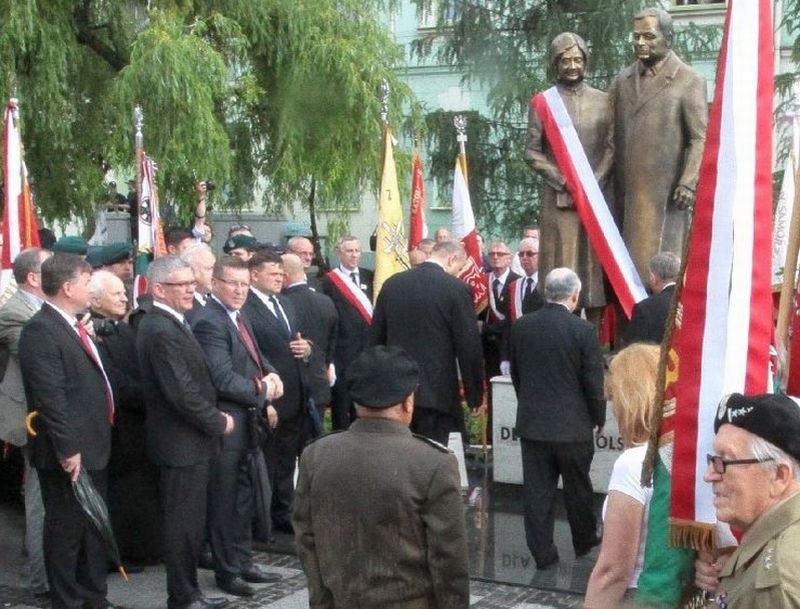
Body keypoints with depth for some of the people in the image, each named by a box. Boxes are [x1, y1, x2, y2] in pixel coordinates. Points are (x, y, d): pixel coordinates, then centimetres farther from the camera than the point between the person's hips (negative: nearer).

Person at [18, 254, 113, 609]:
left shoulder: (74, 325, 12)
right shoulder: (40, 330, -18)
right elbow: (50, 397, -23)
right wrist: (67, 450, -23)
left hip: (92, 449, 10)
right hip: (68, 455, -10)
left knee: (94, 526, 19)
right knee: (66, 530, 4)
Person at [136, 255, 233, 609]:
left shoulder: (168, 323, 11)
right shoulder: (161, 331, -22)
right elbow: (183, 394, -25)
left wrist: (213, 418, 8)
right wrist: (218, 422, -12)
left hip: (186, 440, 10)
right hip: (182, 443, -10)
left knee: (189, 520, 17)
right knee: (184, 522, 0)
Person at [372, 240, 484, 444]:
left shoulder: (392, 284, 6)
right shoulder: (456, 289, -9)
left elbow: (376, 338, 11)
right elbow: (469, 347, -9)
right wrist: (475, 395, 0)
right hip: (436, 391, -5)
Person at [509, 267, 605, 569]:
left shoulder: (521, 326, -3)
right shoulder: (583, 330, -15)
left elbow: (516, 375, 7)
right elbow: (594, 382, -10)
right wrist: (599, 419, 5)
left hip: (532, 423, 2)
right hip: (573, 425, -2)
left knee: (537, 491, 8)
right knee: (577, 488, 15)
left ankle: (542, 552, 12)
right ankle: (584, 541, 32)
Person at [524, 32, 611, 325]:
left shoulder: (602, 100, 10)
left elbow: (612, 148, 7)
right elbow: (532, 152, 1)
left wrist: (593, 183, -8)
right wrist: (564, 182, -9)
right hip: (559, 197, -2)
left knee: (595, 261, 0)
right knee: (561, 266, -5)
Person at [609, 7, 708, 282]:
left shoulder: (689, 81, -2)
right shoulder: (623, 80, 14)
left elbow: (700, 138, -6)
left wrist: (688, 183, -14)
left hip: (666, 190, -5)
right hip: (625, 189, 5)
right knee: (628, 259, 4)